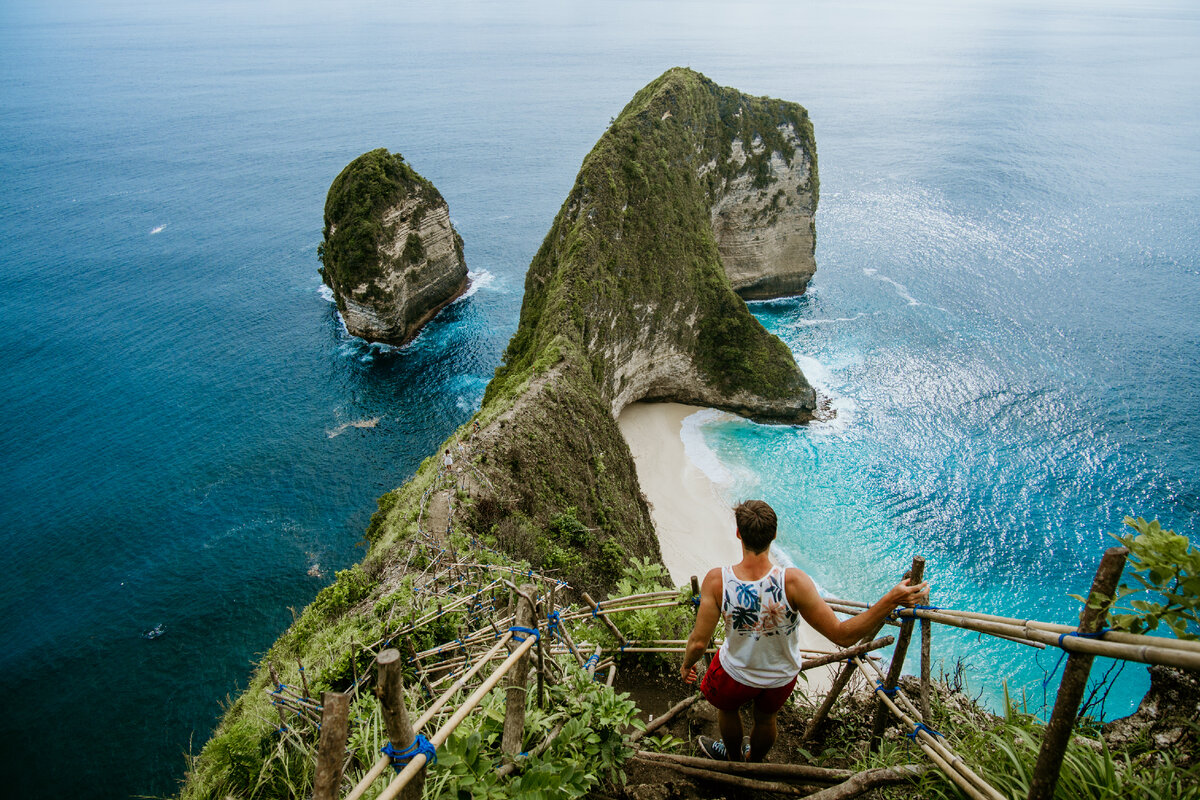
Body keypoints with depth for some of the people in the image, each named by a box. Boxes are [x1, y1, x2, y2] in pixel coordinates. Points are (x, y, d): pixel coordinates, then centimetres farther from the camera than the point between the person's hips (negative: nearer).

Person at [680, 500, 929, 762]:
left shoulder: (717, 580, -34)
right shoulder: (793, 581, -36)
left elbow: (698, 642, -24)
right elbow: (842, 636, -30)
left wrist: (686, 665, -2)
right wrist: (891, 600, -30)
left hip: (735, 672, -1)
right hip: (782, 675, 1)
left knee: (727, 708, 34)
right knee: (765, 719, 34)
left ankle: (734, 758, 62)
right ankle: (754, 761, 63)